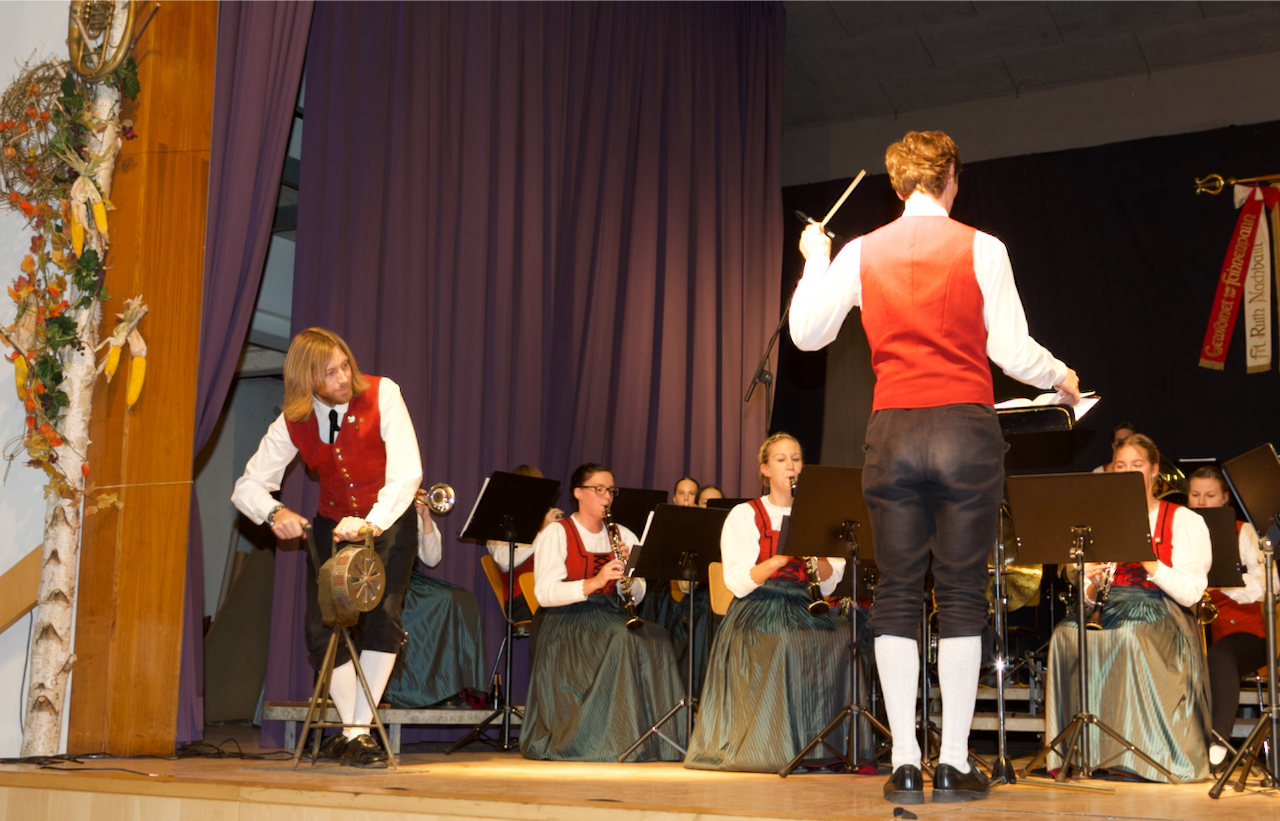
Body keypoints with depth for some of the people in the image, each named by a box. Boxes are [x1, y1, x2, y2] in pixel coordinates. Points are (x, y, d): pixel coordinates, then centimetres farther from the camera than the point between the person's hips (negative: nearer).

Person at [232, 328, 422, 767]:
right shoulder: (293, 422, -11)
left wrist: (372, 523, -42)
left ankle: (362, 729, -9)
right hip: (334, 524, 3)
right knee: (324, 625, -7)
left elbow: (407, 472, -29)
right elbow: (247, 486, -6)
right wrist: (274, 512, -27)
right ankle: (350, 732, 11)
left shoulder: (381, 394, -20)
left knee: (383, 613, -21)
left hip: (389, 520, -3)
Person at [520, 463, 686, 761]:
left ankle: (651, 734, -21)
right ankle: (611, 738, -25)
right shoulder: (556, 534, -1)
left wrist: (626, 569, -10)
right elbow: (543, 593, -14)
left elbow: (636, 597, 11)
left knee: (655, 638, -25)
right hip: (567, 620, -5)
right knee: (619, 639, -33)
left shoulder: (623, 536, 16)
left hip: (610, 616, 5)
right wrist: (592, 583, -27)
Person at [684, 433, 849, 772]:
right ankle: (771, 745, -21)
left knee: (840, 637, -27)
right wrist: (780, 558, -22)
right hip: (756, 614, -3)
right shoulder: (744, 515, 5)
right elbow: (737, 583, -8)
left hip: (804, 613, 4)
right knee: (785, 646, -34)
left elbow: (830, 585, 8)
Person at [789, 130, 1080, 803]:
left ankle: (905, 763, 4)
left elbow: (806, 333, 10)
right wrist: (1060, 377, 19)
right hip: (965, 426, -1)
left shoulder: (860, 254, 6)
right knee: (962, 595, 3)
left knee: (897, 595, 5)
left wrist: (814, 260, 24)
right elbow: (1011, 350, -1)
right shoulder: (981, 249, 1)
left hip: (891, 432, 2)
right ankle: (954, 763, 4)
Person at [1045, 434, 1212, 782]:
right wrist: (1091, 583, -9)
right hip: (1111, 610, 4)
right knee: (1065, 634, -30)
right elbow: (1089, 597, 15)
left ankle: (1136, 753, -29)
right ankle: (1083, 749, -25)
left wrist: (1150, 563, -20)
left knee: (1127, 635, -38)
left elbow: (1191, 593, -7)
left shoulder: (1184, 521, 5)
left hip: (1160, 613, -4)